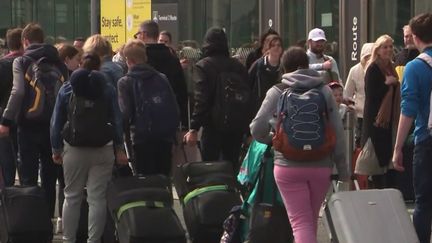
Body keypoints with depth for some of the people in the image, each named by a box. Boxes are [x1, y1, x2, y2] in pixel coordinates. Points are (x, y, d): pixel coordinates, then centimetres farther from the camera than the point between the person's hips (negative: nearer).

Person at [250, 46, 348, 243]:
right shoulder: (324, 91, 3)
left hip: (289, 166, -2)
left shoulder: (277, 93, -2)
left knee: (300, 221, -4)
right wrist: (342, 167, 7)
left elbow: (257, 129, -5)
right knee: (312, 219, 19)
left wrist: (271, 139, 17)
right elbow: (337, 131, 0)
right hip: (321, 166, 3)